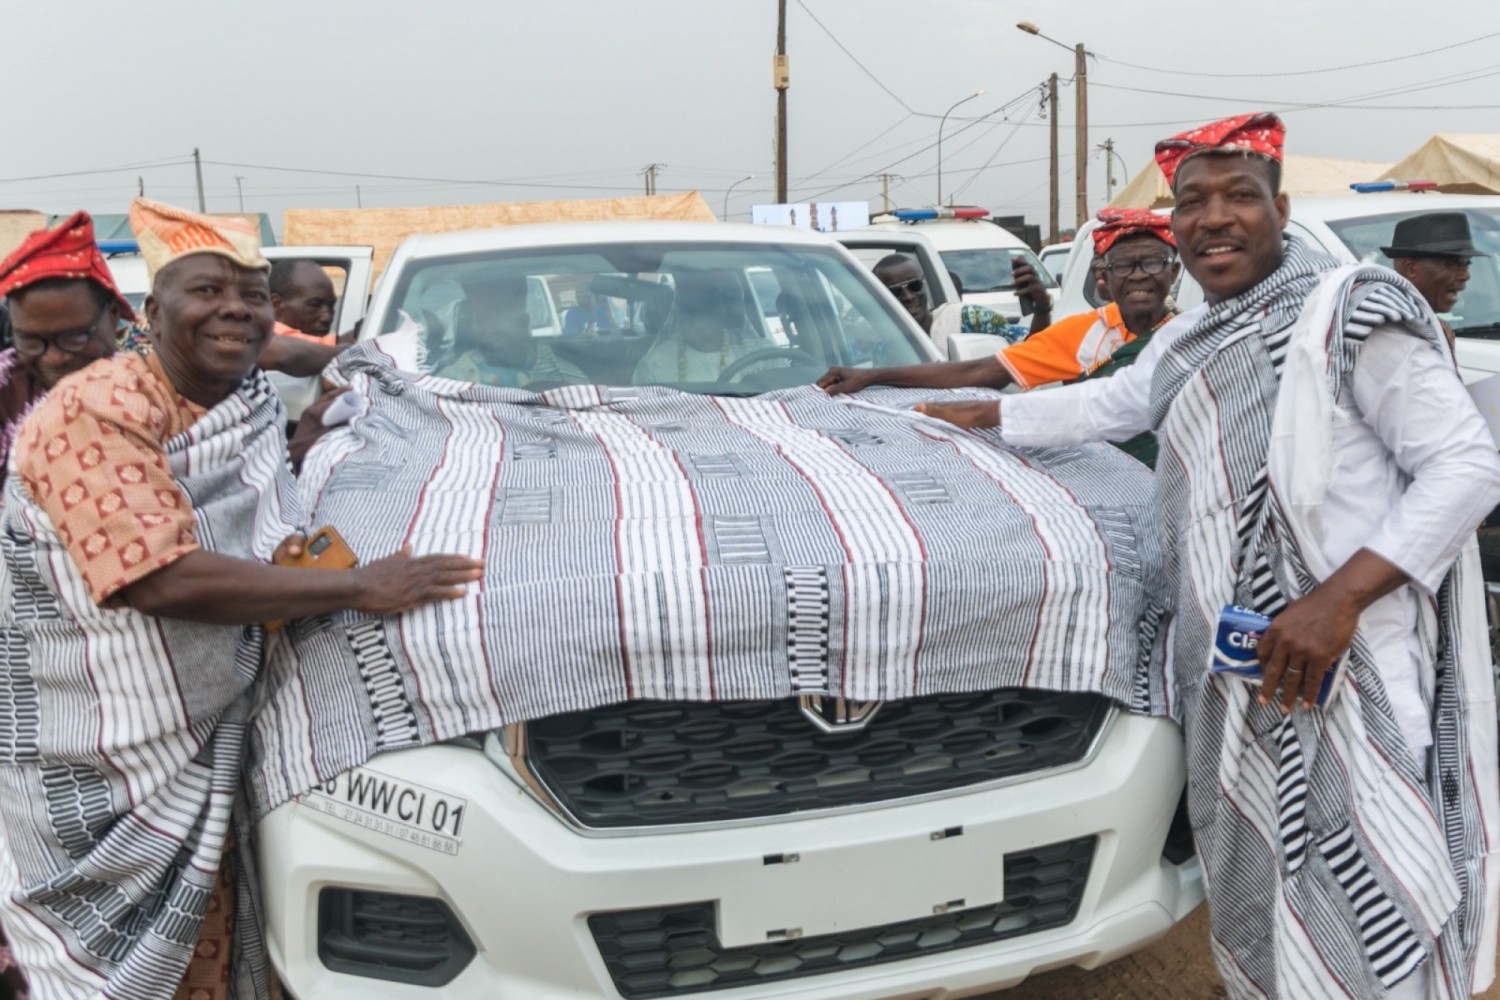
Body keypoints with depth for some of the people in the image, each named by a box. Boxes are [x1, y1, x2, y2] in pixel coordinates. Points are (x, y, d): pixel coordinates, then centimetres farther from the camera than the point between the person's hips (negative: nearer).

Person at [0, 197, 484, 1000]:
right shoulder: (95, 413, -20)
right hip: (89, 768, -7)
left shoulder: (254, 405, 3)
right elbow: (169, 580, -30)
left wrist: (285, 553, -1)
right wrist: (359, 587, -28)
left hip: (198, 748, 7)